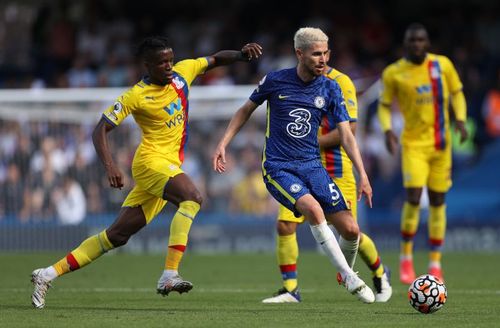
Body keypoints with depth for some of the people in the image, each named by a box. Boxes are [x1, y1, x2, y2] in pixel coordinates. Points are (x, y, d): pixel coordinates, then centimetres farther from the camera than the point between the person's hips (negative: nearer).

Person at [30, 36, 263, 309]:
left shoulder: (182, 72, 7)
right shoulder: (136, 96, -11)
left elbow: (215, 60, 21)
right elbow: (100, 130, -11)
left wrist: (242, 54, 1)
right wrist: (109, 166, -26)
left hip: (169, 167, 7)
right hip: (152, 161, -7)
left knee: (117, 235, 7)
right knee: (192, 197, -32)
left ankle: (49, 274, 11)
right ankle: (169, 275, -39)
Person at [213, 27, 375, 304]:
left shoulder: (330, 89, 0)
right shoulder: (275, 81, -6)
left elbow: (346, 135, 1)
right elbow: (246, 109, 10)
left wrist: (363, 175, -8)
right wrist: (223, 144, 3)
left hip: (312, 166, 3)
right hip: (277, 167, -3)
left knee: (350, 229, -8)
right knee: (313, 208, -32)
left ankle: (347, 271, 27)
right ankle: (349, 277, -20)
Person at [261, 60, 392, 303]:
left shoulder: (341, 83, -9)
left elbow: (349, 129, -16)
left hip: (335, 171, -5)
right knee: (284, 225, -12)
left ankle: (380, 274, 30)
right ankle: (290, 290, -3)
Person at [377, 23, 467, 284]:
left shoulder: (443, 65, -1)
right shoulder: (393, 73, -5)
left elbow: (457, 94, 11)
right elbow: (384, 105, 5)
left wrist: (460, 120, -6)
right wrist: (387, 130, -12)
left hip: (441, 144, 2)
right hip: (413, 143, -2)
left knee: (438, 201, 6)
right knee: (413, 198, -16)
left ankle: (435, 264, 16)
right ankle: (406, 257, 2)